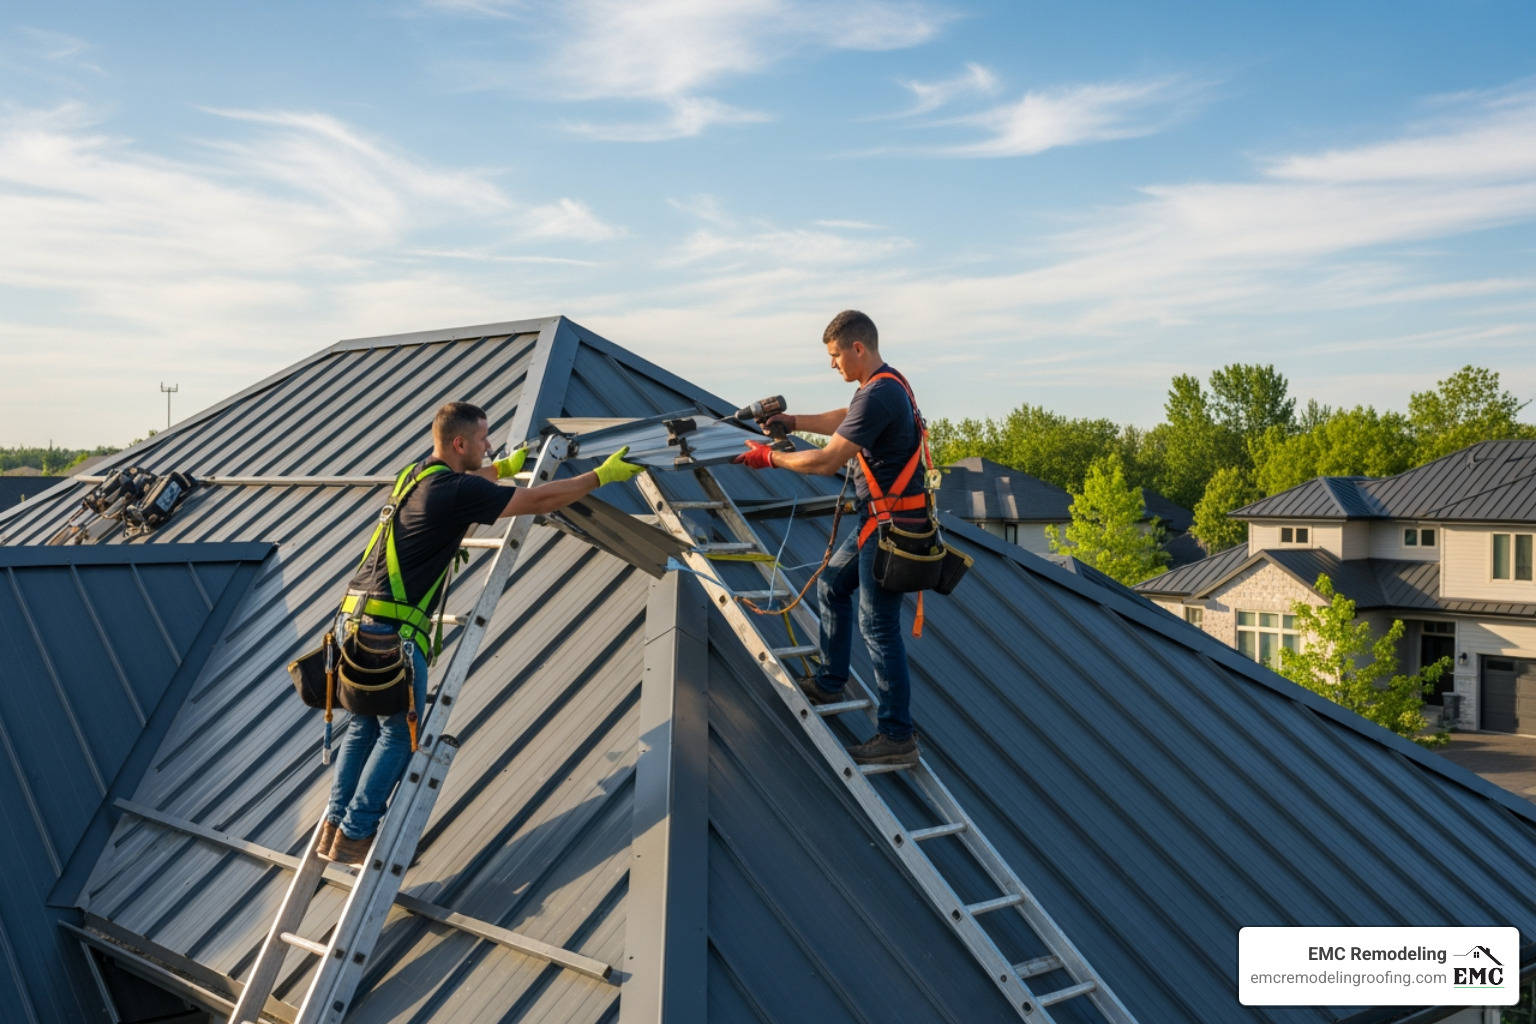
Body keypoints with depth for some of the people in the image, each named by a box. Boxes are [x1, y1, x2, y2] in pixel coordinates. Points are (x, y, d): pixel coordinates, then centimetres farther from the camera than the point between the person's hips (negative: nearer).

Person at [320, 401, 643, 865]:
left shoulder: (418, 476, 14)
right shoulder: (458, 491, -13)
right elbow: (539, 501, -14)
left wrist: (503, 467, 49)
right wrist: (603, 475, -6)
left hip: (357, 614, 9)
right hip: (393, 629, -9)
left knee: (363, 725, 18)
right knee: (399, 734, 4)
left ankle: (334, 826, 21)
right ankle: (354, 836, 7)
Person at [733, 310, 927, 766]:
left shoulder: (878, 395, -23)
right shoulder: (888, 383, 11)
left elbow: (827, 461, -22)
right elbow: (843, 421, 29)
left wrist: (770, 458, -10)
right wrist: (791, 421, 23)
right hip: (879, 518, 11)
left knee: (878, 626, -5)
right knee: (831, 585, 22)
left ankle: (899, 737, 3)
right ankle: (829, 682, 36)